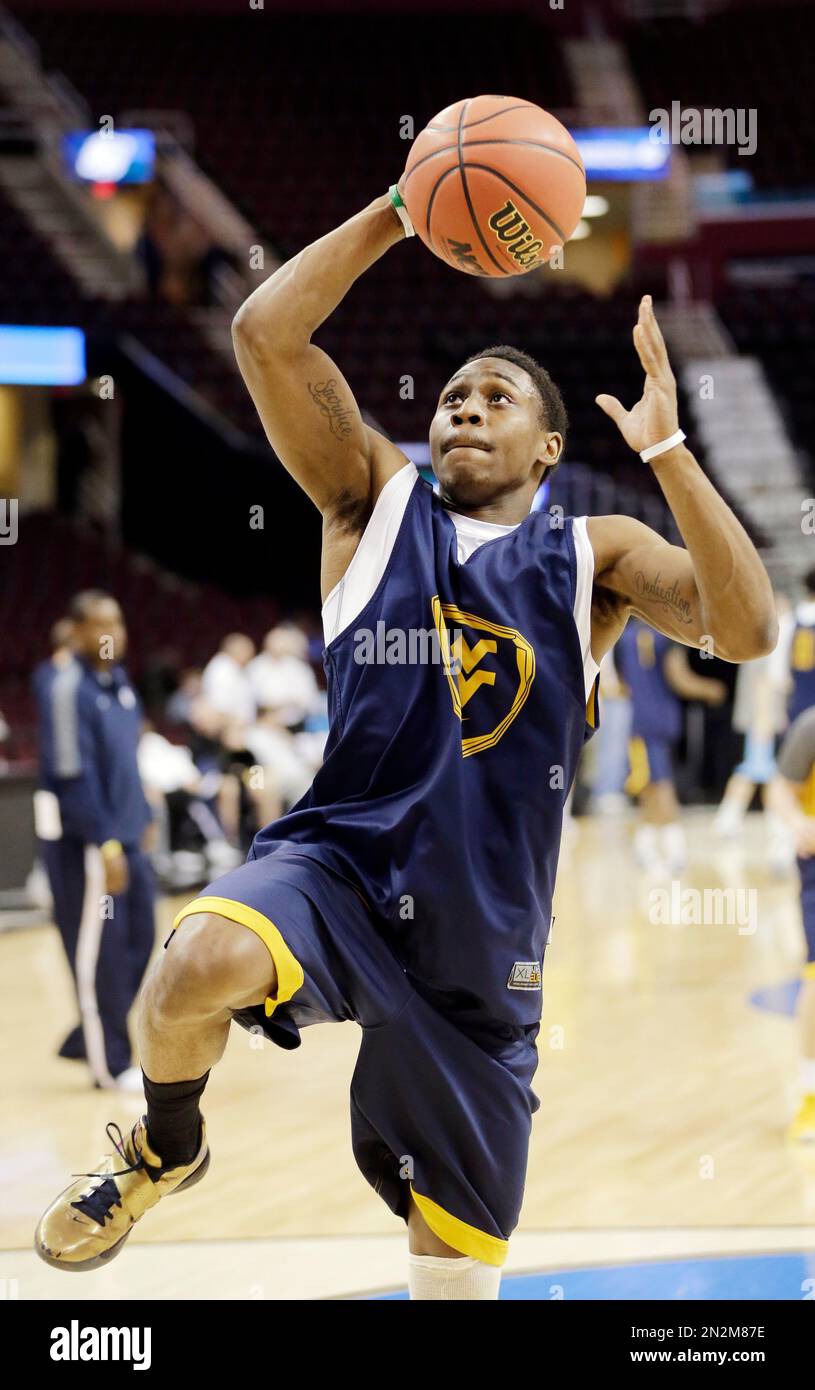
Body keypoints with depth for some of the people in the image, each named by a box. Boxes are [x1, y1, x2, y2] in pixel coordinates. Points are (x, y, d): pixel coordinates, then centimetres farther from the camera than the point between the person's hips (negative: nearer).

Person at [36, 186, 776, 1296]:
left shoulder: (595, 555, 7)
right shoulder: (377, 497, 7)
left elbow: (747, 629, -11)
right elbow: (266, 333, -6)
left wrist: (664, 448, -16)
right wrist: (398, 213, -8)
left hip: (485, 943, 2)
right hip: (337, 863, -1)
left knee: (458, 1264, 6)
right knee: (195, 968, -36)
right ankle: (167, 1149, -2)